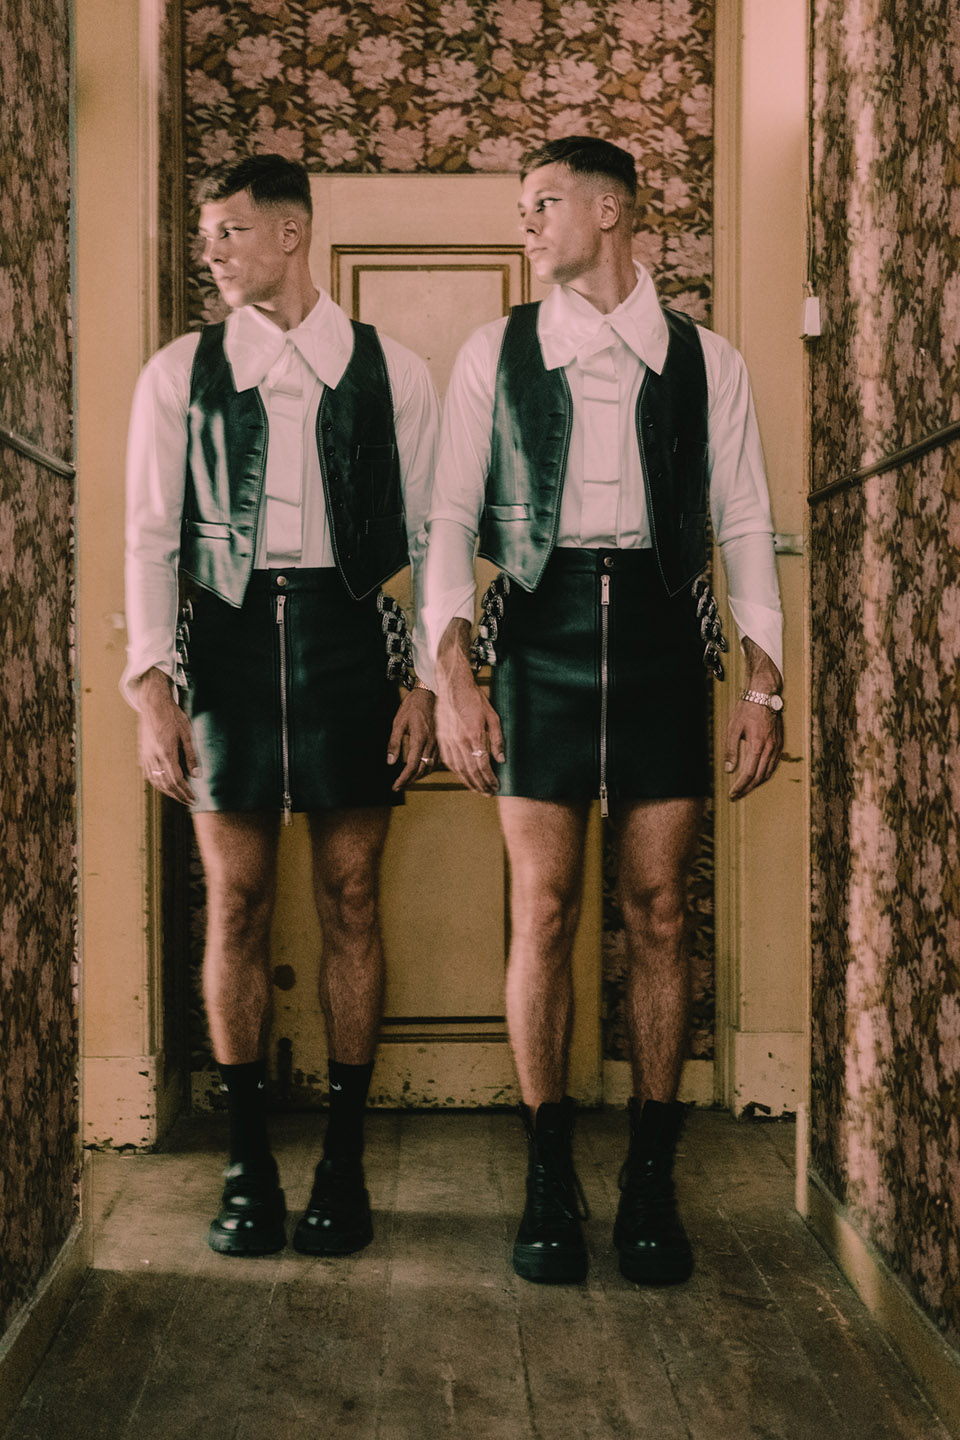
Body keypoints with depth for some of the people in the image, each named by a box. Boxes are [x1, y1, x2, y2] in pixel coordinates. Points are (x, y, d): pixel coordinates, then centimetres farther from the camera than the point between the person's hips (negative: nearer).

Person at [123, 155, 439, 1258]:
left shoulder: (391, 371, 8)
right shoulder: (180, 373, 10)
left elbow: (433, 535, 7)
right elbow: (151, 536, 5)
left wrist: (428, 678, -3)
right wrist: (153, 685, -5)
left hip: (347, 635, -1)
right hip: (228, 638, 1)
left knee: (350, 899, 2)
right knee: (235, 903, 2)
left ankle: (343, 1163, 14)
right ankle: (247, 1164, 13)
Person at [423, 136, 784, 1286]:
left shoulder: (706, 360, 11)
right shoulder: (494, 353, 11)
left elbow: (744, 524, 8)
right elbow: (451, 515, 5)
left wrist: (764, 682, -1)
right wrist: (452, 672, -7)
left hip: (661, 632, 0)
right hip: (540, 634, 0)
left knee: (657, 912, 2)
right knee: (542, 912, -1)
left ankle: (651, 1180, 14)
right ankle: (549, 1182, 12)